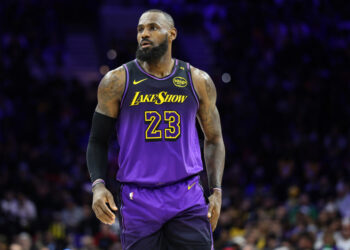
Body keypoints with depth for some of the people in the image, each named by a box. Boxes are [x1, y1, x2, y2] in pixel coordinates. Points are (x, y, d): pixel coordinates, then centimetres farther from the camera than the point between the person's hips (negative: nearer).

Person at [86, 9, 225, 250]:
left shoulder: (198, 81, 6)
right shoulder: (117, 81, 1)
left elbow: (214, 139, 15)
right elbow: (98, 141, 6)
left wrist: (216, 190, 4)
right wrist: (98, 185, -10)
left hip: (187, 196, 1)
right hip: (137, 200, -1)